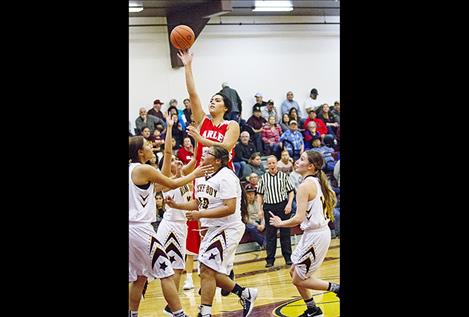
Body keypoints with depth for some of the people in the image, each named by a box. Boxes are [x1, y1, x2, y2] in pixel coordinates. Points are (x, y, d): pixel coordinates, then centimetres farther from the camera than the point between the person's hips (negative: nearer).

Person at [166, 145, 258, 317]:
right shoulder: (201, 177, 9)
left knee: (207, 269, -13)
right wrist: (176, 205, 5)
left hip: (228, 229, -10)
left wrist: (200, 215, -27)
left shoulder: (226, 177, -19)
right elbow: (197, 203, 20)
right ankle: (246, 293, 27)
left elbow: (230, 208, -26)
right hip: (213, 229, 10)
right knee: (212, 272, 12)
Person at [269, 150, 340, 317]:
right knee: (294, 271, 19)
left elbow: (298, 218, -23)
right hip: (320, 231, 9)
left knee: (299, 279, 2)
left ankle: (337, 289, 5)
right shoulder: (318, 182, 8)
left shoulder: (305, 185, -19)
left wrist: (280, 223, -7)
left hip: (315, 235, -9)